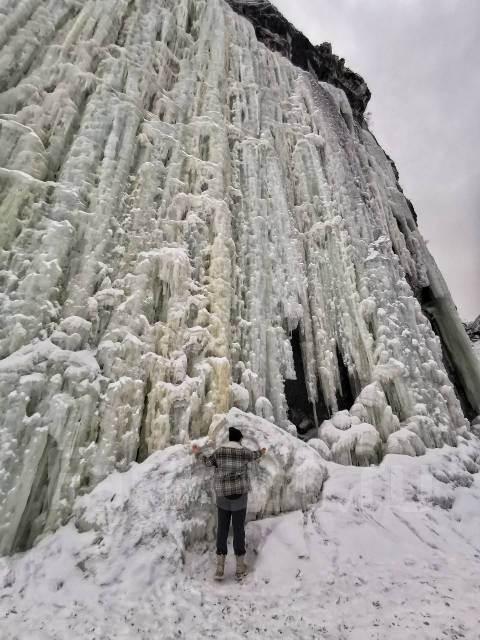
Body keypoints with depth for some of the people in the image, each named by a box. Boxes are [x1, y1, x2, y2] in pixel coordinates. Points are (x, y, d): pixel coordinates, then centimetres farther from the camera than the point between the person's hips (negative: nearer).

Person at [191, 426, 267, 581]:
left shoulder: (219, 451, -8)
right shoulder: (245, 452, -8)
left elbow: (208, 462, 9)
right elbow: (254, 455, 15)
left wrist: (198, 453, 26)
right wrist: (261, 453, 38)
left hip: (223, 496, 1)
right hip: (240, 495, -1)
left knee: (222, 529, 10)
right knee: (239, 529, 9)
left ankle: (220, 568, 9)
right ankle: (240, 569, 17)